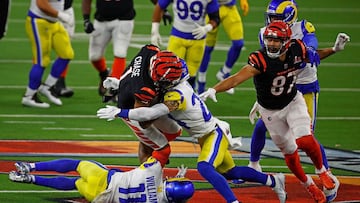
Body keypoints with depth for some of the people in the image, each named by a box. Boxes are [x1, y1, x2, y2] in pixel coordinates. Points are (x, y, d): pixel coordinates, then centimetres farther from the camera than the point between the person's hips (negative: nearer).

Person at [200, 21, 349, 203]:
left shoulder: (296, 50, -18)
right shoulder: (260, 60, -32)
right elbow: (237, 78, -45)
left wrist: (335, 49, -5)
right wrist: (214, 90, -59)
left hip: (293, 102, 1)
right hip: (270, 111, -1)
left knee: (305, 142, -19)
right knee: (289, 152, 8)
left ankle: (321, 171, 10)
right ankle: (308, 185, 33)